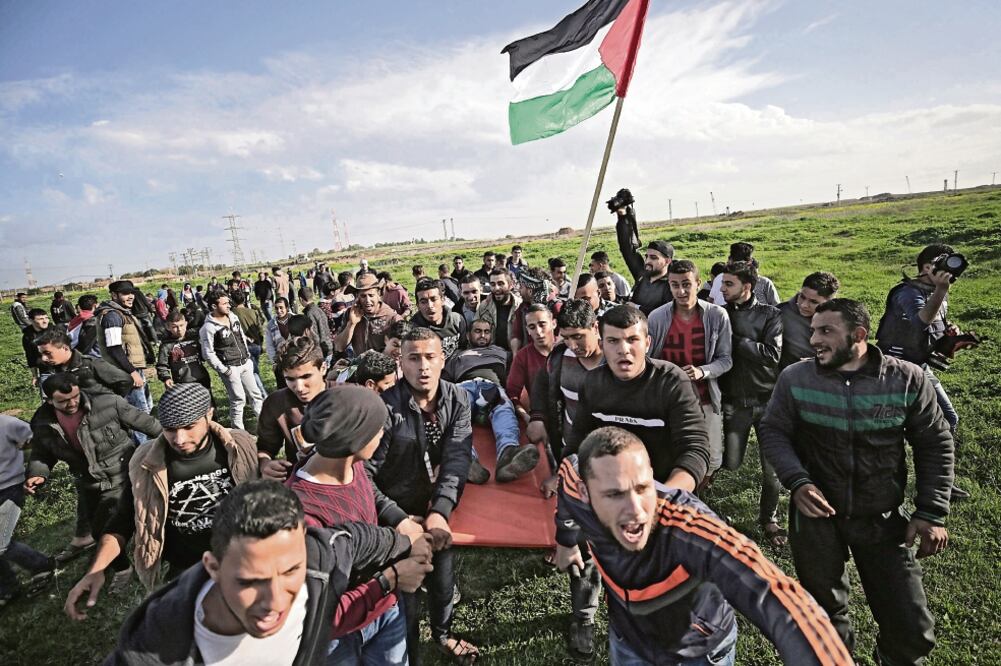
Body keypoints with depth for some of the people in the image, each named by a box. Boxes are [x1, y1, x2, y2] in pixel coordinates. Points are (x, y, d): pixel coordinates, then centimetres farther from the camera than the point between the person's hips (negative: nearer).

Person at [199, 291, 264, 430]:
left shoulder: (233, 317, 4)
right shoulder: (208, 328, -16)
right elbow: (208, 354, -14)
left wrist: (248, 357, 13)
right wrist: (224, 370, -13)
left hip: (245, 364, 6)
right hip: (230, 368, -6)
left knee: (255, 394, 11)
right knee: (239, 399, -1)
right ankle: (238, 430, 14)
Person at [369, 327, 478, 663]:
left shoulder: (457, 399, -10)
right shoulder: (385, 407, -24)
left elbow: (458, 458, -18)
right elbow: (364, 474, -21)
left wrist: (440, 511, -30)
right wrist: (400, 520, -24)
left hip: (439, 508, 4)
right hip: (398, 514, -4)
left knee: (444, 578, 22)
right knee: (404, 596, 9)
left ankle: (442, 633, 53)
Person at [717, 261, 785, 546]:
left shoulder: (770, 315, -2)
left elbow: (772, 354, -15)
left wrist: (734, 339, -15)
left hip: (768, 399, 0)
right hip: (734, 401, 1)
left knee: (772, 467, 7)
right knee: (731, 463, 1)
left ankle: (769, 519, 27)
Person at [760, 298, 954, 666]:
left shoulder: (907, 379, -9)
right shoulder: (795, 378, -11)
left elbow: (935, 445, -1)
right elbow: (773, 432, -5)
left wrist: (931, 513, -4)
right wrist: (796, 481, -20)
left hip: (883, 519, 0)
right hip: (815, 512, 0)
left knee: (912, 627, 9)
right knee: (824, 610, 19)